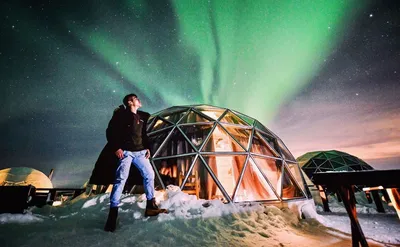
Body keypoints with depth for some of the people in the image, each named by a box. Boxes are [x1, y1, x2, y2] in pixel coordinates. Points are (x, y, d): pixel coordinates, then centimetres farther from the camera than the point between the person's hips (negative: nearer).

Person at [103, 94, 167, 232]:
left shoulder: (142, 117, 17)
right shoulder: (121, 114, -2)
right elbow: (110, 132, -5)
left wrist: (147, 148, 11)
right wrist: (116, 148, -13)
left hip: (140, 152, 7)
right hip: (126, 152, -6)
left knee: (149, 174, 5)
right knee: (121, 178, -12)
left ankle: (151, 206, 18)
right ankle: (113, 213, 0)